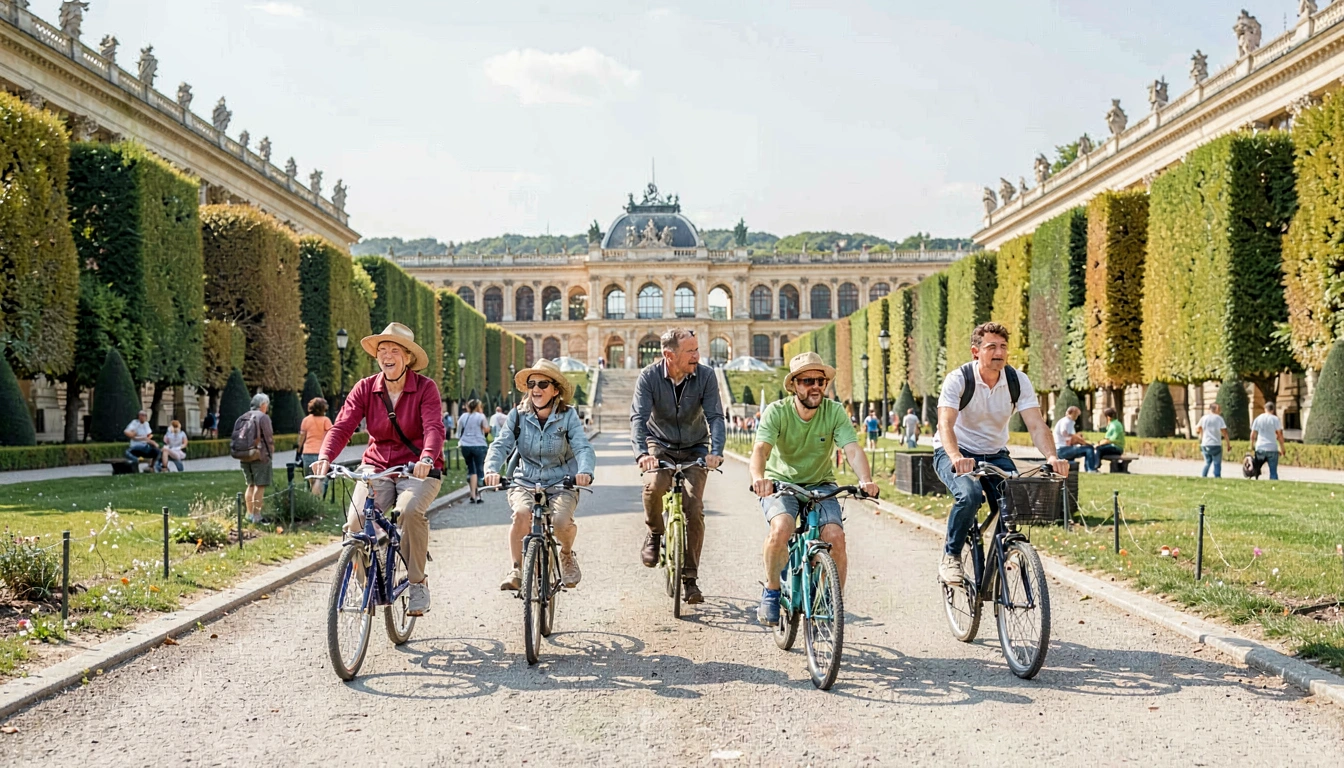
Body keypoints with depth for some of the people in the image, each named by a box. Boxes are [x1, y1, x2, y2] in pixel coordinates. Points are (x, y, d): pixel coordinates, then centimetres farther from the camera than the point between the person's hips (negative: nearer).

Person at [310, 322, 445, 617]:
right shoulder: (365, 388, 0)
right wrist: (325, 457, -31)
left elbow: (434, 427, -22)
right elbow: (342, 426, -11)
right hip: (377, 467, 3)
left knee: (410, 510, -33)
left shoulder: (425, 388, -8)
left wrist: (426, 458, -43)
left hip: (418, 471, -3)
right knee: (356, 521, -21)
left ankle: (417, 582, -13)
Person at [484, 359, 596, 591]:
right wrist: (491, 469, -31)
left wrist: (585, 471, -38)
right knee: (521, 513, -32)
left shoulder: (568, 416, -4)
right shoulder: (517, 415, 1)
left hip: (561, 484, -1)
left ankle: (567, 554, 7)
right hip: (525, 482, 1)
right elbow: (500, 445, -9)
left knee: (561, 521, -29)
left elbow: (583, 447, -16)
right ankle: (517, 569, -11)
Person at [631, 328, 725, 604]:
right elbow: (638, 418, -24)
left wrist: (716, 451, -37)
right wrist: (641, 453, -42)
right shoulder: (649, 377, -16)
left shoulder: (705, 376, -13)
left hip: (694, 449, 1)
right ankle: (654, 533, 0)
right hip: (660, 446, -1)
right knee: (655, 485, -32)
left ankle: (690, 579, -1)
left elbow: (715, 416, -19)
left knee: (694, 508, -15)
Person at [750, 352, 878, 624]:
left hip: (820, 485, 2)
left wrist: (865, 479, -44)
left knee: (835, 537, -22)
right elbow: (760, 449, -31)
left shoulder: (835, 412, -12)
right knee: (781, 529, -31)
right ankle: (771, 591, -5)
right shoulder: (777, 412, -17)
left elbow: (852, 449, -23)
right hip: (780, 483, -2)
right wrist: (758, 478, -54)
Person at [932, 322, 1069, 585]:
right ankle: (950, 556, -11)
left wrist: (1051, 457, -37)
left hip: (995, 454, 4)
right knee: (970, 494, -33)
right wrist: (956, 457, -52)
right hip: (955, 454, -4)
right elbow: (945, 424, -32)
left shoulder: (1018, 381, -9)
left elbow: (1037, 425, -17)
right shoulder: (958, 380, -19)